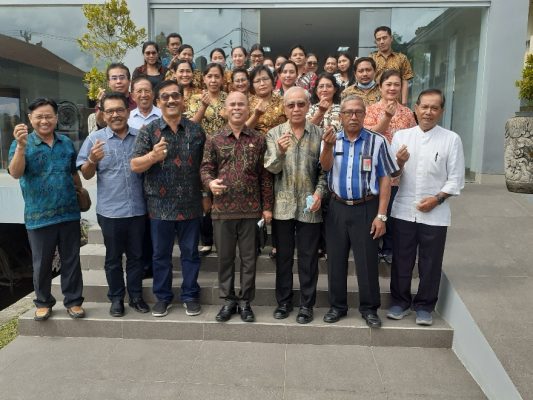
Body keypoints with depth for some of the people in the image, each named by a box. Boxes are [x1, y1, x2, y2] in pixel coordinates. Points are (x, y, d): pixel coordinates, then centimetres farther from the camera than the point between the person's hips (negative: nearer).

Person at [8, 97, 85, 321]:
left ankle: (73, 300, 23)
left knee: (71, 260, 9)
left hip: (69, 213, 3)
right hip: (39, 217, -2)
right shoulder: (22, 144, -3)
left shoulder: (66, 143, 8)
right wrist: (21, 146, -32)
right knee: (41, 264, 11)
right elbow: (15, 174, -20)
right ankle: (43, 302, 29)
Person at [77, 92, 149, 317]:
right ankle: (116, 298, 26)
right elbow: (86, 174, 2)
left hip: (138, 209, 2)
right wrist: (92, 160, -18)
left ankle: (136, 296, 27)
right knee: (113, 257, 11)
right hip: (110, 211, -1)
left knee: (136, 255, 13)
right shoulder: (94, 139, -1)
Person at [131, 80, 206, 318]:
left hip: (190, 204, 1)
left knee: (190, 252, 11)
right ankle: (163, 296, 28)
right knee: (161, 254, 12)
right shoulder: (148, 131, -2)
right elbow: (134, 166, -8)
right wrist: (153, 156, -28)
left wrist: (206, 195, 9)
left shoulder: (196, 130, 4)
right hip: (160, 205, -1)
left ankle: (190, 295, 27)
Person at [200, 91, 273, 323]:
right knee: (225, 257, 10)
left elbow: (265, 175, 4)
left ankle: (245, 301, 23)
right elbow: (206, 169, 4)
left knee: (248, 258, 8)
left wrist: (267, 206, 0)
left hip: (251, 209, 0)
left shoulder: (258, 139, 4)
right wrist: (210, 182, -20)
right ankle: (228, 300, 26)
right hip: (222, 208, 1)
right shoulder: (214, 140, 5)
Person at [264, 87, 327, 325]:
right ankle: (283, 301, 27)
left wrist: (319, 192, -11)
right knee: (284, 256, 12)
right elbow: (271, 168, -6)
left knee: (308, 258, 7)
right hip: (283, 205, 1)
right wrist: (280, 152, -24)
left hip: (309, 206, -1)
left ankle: (306, 304, 21)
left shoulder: (319, 134, 2)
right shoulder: (274, 133, 3)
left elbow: (324, 169, 3)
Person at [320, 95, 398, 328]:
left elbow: (385, 180, -4)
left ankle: (369, 308, 23)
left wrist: (381, 215, -9)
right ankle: (337, 305, 25)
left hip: (366, 208, -2)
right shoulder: (333, 140, 4)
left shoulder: (377, 142, -4)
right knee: (335, 259, 10)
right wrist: (328, 147, -33)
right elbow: (325, 167, -12)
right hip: (337, 207, 3)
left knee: (367, 261, 5)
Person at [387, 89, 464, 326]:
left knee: (430, 263, 10)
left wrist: (437, 198, -14)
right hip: (403, 211, 2)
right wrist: (399, 163, -15)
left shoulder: (451, 139, -1)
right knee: (401, 260, 11)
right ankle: (400, 302, 29)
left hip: (435, 214, -1)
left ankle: (424, 306, 27)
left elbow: (456, 179, -1)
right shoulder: (400, 136, 4)